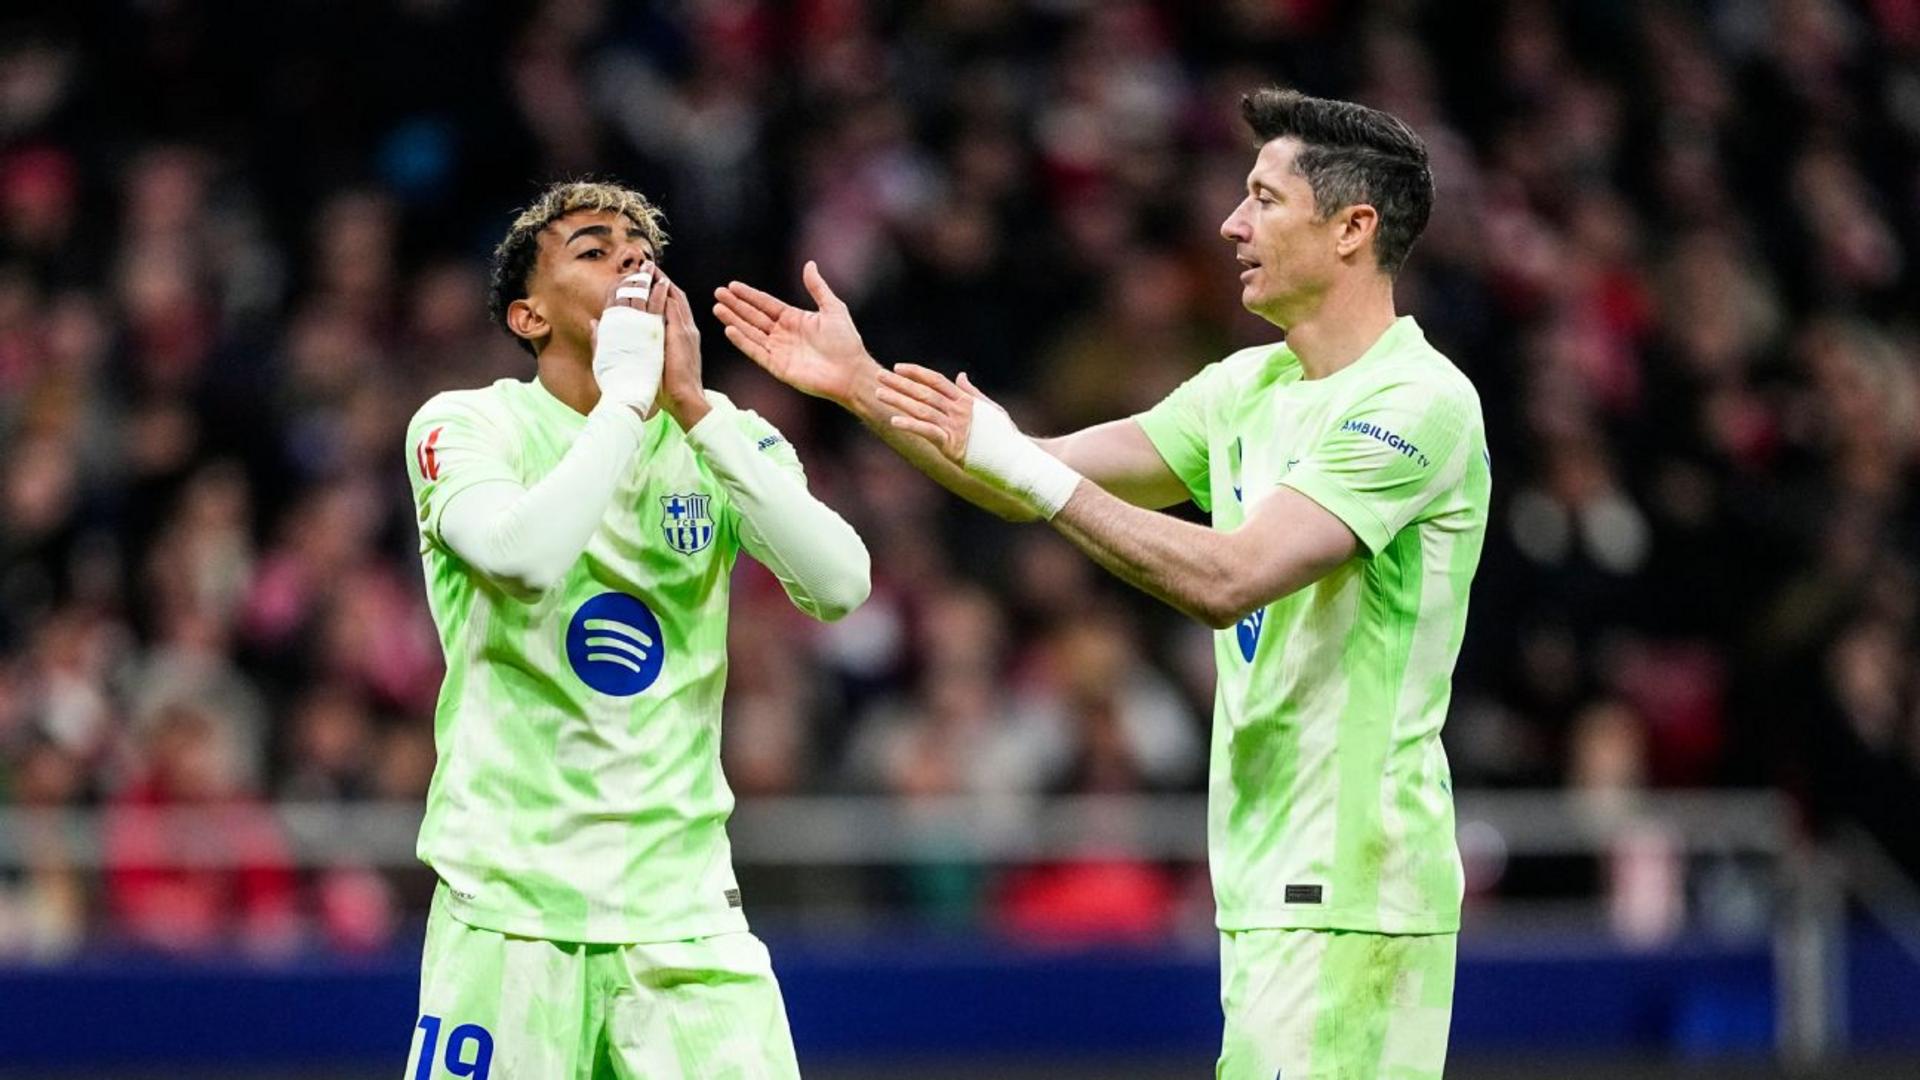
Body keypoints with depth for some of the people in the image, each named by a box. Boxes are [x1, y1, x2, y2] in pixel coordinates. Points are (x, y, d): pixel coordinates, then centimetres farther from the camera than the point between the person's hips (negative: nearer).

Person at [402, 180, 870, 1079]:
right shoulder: (466, 426, -2)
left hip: (680, 898, 2)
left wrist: (693, 405, -13)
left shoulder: (722, 439, 8)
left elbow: (839, 586, -11)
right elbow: (523, 557, -24)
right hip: (507, 899, -2)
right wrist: (626, 394, -15)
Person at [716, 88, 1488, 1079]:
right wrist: (860, 385, 10)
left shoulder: (1420, 403, -13)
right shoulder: (1248, 387, 16)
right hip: (1269, 886, 9)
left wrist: (1031, 472, -20)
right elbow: (1039, 482, 17)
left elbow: (1229, 579, -22)